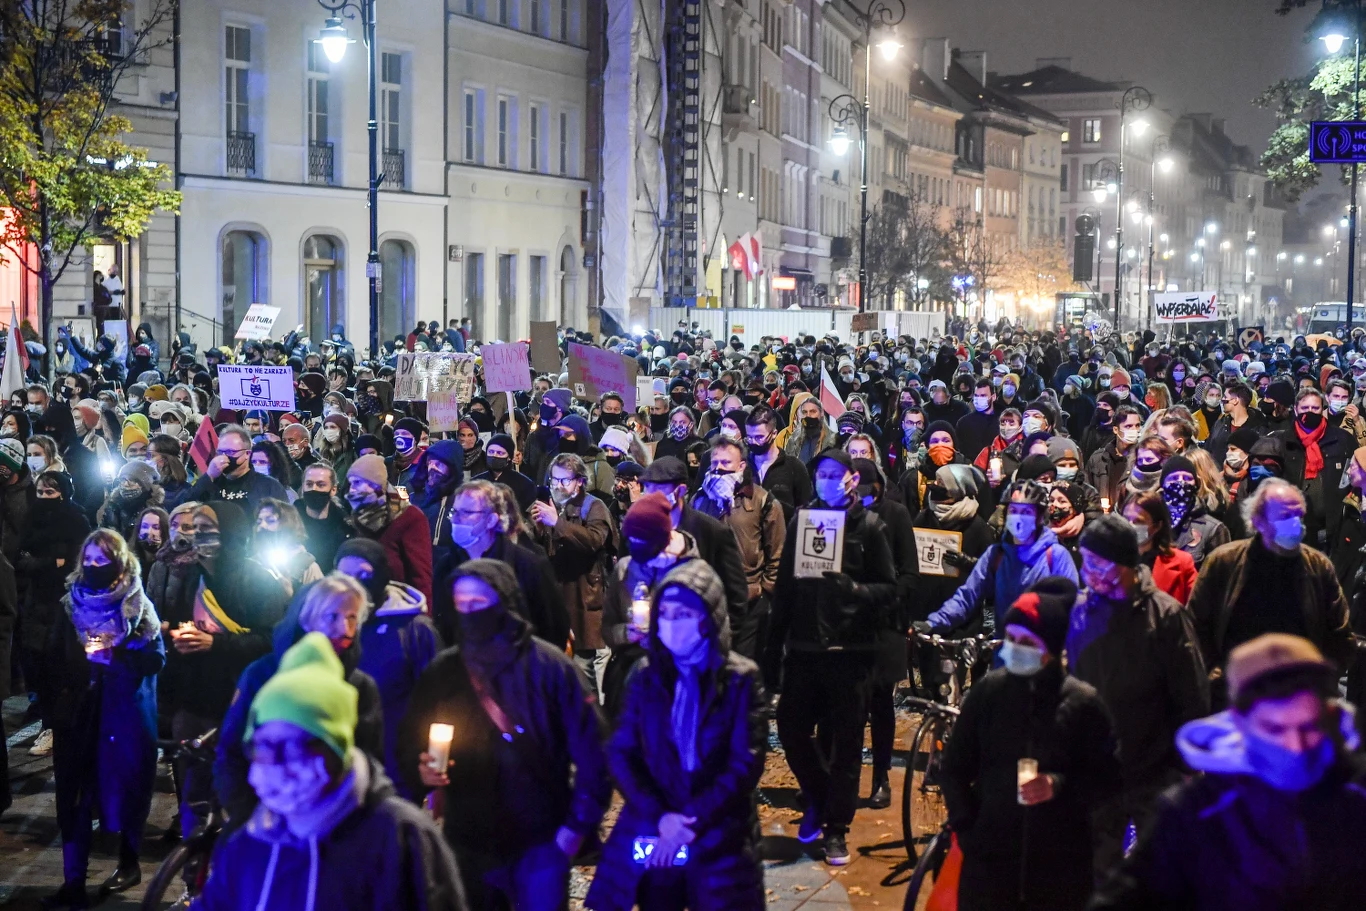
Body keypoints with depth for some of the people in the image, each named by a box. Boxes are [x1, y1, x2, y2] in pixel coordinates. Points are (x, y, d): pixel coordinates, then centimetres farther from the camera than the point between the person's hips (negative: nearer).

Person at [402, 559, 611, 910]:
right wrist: (421, 770, -12)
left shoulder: (550, 667, -9)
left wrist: (578, 825, -9)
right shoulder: (441, 673, 3)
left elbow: (590, 750, -8)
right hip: (468, 843, 3)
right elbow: (409, 743, 10)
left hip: (540, 843, -3)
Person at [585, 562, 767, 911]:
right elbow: (621, 754, -1)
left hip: (720, 841, -2)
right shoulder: (645, 676, 4)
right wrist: (659, 817, -14)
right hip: (653, 835, 2)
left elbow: (746, 764, -10)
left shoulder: (741, 679, -4)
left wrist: (692, 820, -17)